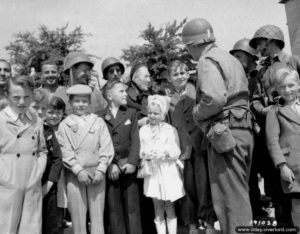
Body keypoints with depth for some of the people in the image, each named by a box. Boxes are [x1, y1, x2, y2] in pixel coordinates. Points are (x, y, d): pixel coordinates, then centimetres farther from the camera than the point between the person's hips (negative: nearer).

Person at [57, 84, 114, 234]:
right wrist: (79, 171, -12)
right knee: (77, 215, 4)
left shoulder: (98, 122, 6)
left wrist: (101, 170, -9)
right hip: (74, 175, 0)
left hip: (97, 173, 0)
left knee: (97, 215, 4)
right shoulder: (64, 125, 5)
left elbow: (106, 148, 1)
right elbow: (65, 151, -3)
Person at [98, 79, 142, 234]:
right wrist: (110, 165, -13)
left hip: (128, 166, 1)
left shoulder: (131, 113, 9)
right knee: (113, 208, 7)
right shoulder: (100, 117, 3)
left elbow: (135, 140, 1)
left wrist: (132, 162, -11)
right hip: (110, 168, -1)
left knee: (132, 206, 5)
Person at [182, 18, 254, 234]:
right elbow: (243, 96, 18)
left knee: (230, 198, -3)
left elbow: (215, 98, -24)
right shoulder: (231, 59, 21)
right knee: (240, 194, 16)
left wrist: (197, 113, -7)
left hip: (225, 133, -9)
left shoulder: (208, 61, -8)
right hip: (244, 131, 9)